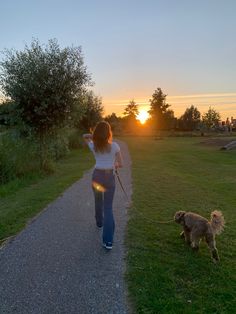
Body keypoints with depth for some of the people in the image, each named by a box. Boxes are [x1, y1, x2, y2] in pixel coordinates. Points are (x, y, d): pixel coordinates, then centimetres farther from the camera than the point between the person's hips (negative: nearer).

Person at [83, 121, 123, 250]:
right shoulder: (114, 146, -10)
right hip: (109, 177, -2)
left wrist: (95, 135, 7)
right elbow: (121, 164, -3)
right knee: (108, 207, 0)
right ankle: (108, 240, -4)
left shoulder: (93, 146, -3)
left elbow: (84, 136, 19)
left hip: (96, 175, 2)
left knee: (98, 201, 26)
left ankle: (99, 222, 50)